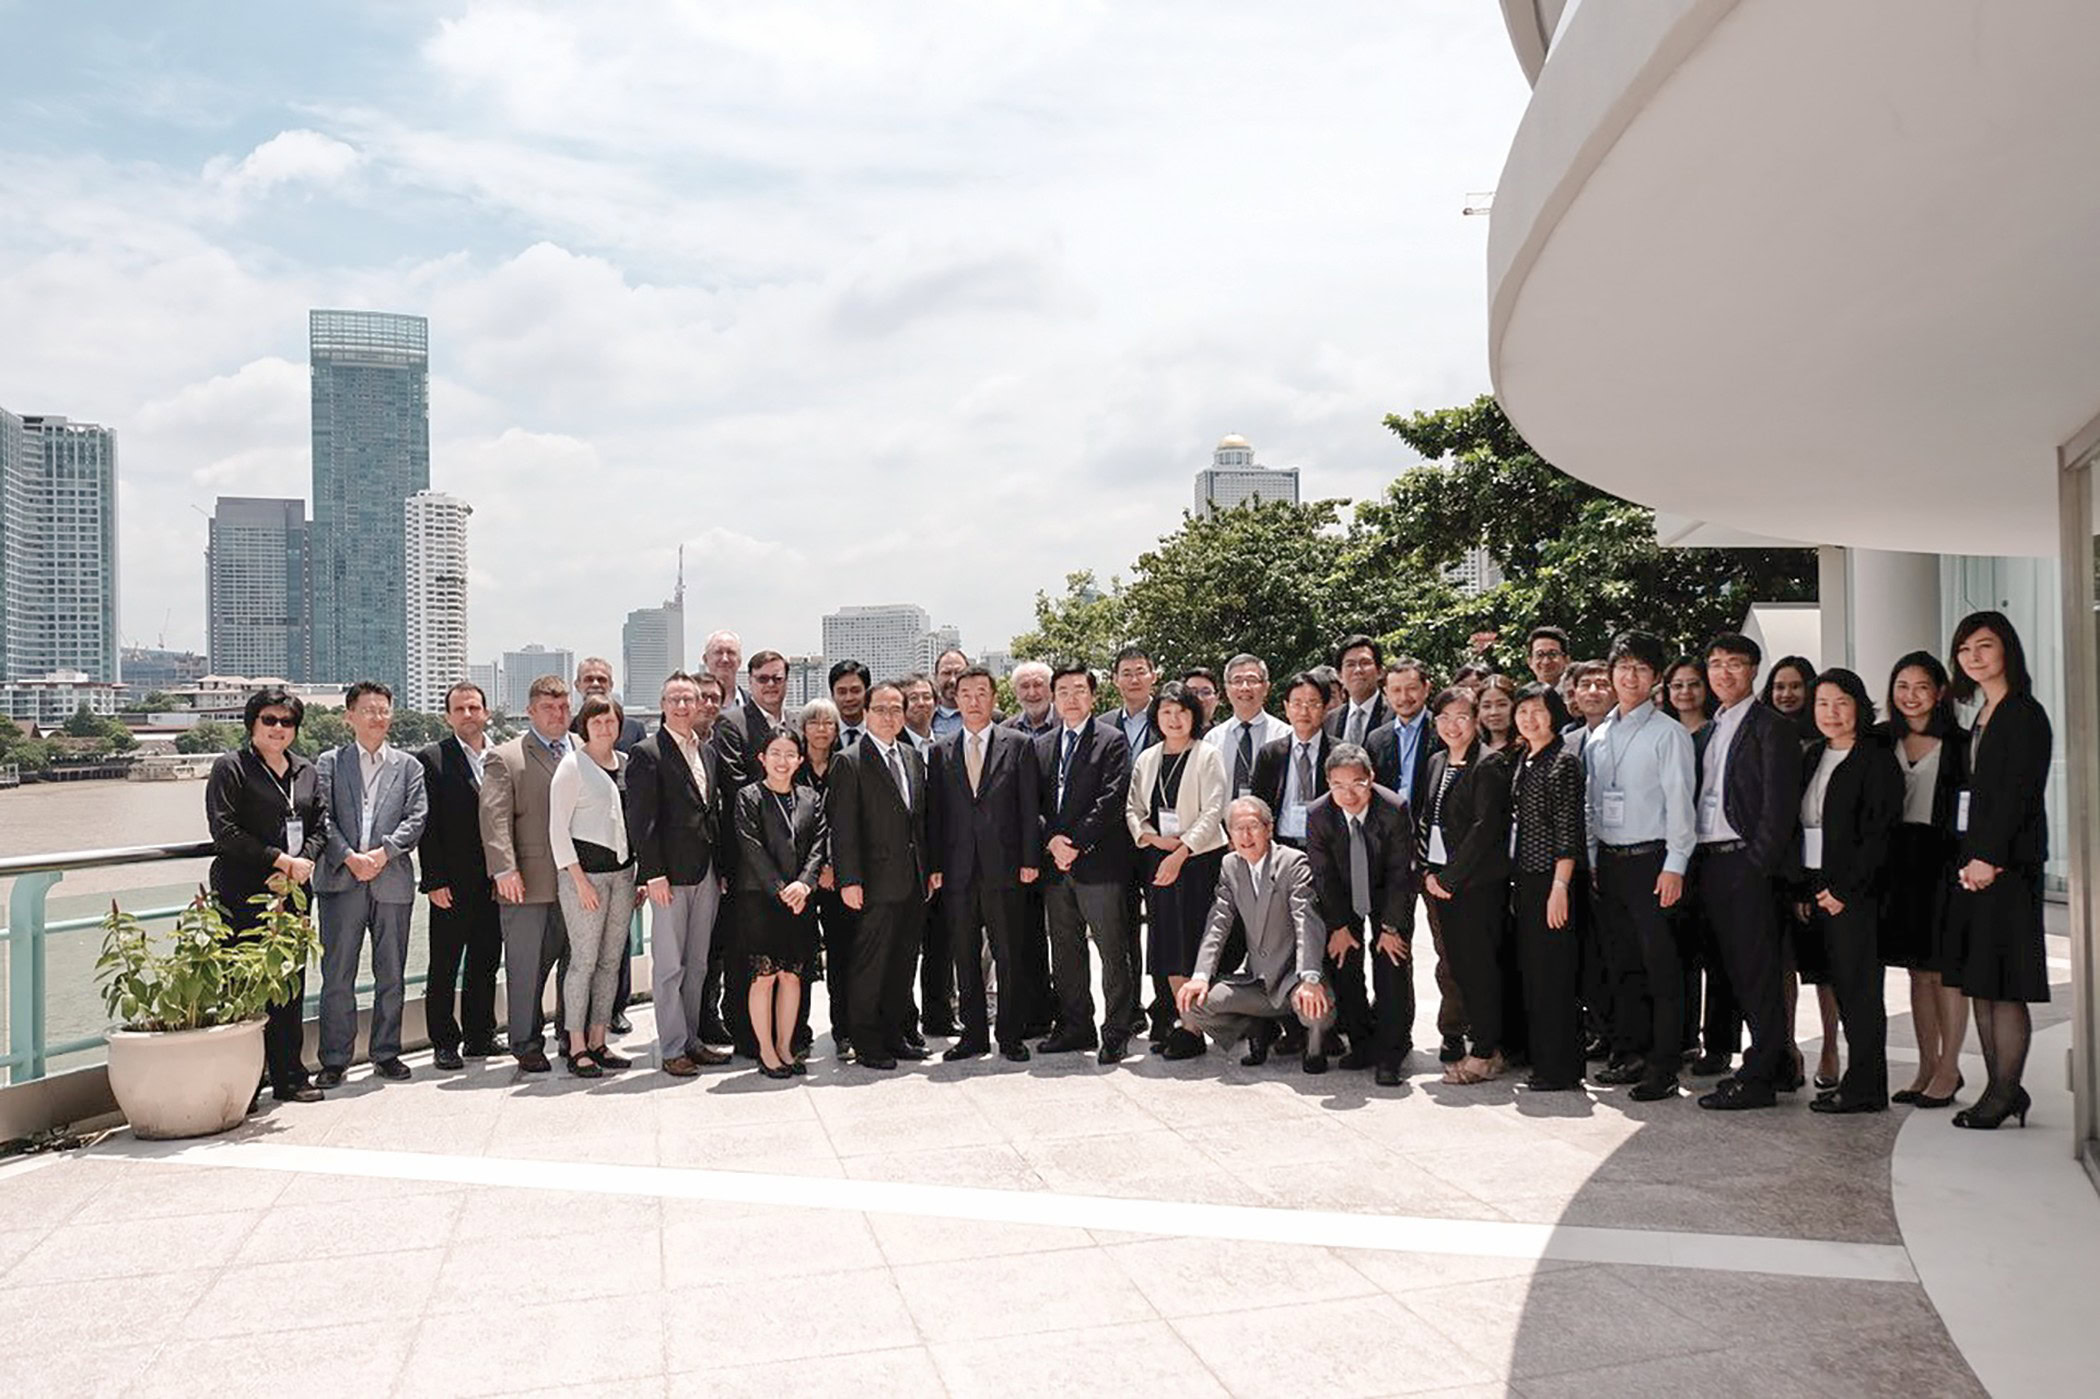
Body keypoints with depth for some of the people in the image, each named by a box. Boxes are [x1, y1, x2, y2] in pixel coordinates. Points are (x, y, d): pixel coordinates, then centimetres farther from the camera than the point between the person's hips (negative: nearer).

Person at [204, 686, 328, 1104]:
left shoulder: (306, 772, 18)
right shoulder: (230, 768, 0)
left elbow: (321, 824, 13)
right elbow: (223, 830, -9)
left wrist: (304, 862, -6)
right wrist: (278, 859, -12)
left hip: (292, 892, 5)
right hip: (243, 895, -5)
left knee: (291, 983, 7)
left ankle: (290, 1077, 14)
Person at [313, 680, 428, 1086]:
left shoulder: (408, 766, 12)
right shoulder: (329, 763, 9)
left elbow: (417, 817, 2)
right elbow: (322, 818, -1)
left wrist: (382, 854, -11)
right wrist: (349, 858, -13)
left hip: (392, 880, 1)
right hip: (341, 880, -1)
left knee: (391, 976, 7)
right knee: (337, 976, 0)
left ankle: (386, 1054, 18)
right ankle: (334, 1060, 9)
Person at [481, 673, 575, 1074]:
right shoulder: (505, 758, 2)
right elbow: (495, 818, -7)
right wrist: (504, 869, -17)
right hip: (528, 885, -3)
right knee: (525, 967, 3)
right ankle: (527, 1045, 14)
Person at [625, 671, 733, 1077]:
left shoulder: (709, 752, 14)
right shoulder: (646, 754, -6)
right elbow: (642, 820, -11)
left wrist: (723, 869, 10)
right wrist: (653, 874, -16)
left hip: (707, 875, 6)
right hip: (670, 875, -6)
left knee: (697, 965, 13)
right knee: (669, 966, 0)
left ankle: (692, 1039, 23)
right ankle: (672, 1049, 6)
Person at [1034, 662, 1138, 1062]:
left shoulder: (1111, 740, -1)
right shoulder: (1041, 746, 15)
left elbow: (1111, 801, -10)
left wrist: (1076, 843, -14)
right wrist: (1051, 840, -6)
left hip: (1099, 863, -5)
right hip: (1056, 864, 5)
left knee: (1113, 951, -2)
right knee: (1064, 952, 11)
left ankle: (1116, 1032, 6)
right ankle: (1075, 1027, 21)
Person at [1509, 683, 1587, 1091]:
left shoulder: (1564, 761, -10)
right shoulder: (1523, 759, 14)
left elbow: (1568, 831, -14)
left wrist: (1560, 886, -18)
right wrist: (1515, 883, 15)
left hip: (1551, 879, -8)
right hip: (1524, 879, 8)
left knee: (1554, 974, -4)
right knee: (1531, 972, 12)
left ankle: (1561, 1070, 4)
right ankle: (1543, 1063, 21)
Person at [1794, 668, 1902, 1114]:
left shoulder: (1876, 758, -6)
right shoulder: (1812, 758, 16)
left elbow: (1879, 832, -12)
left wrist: (1844, 889, -15)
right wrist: (1802, 889, 7)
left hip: (1855, 891, -7)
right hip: (1818, 888, 7)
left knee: (1859, 986, -4)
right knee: (1841, 985, 9)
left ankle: (1865, 1088, 3)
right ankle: (1858, 1081, 16)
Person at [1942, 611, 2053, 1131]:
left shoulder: (2023, 714, -7)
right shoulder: (1981, 718, 18)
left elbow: (2018, 792, -15)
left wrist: (1990, 858, -20)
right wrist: (1966, 860, 9)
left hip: (2006, 862, -9)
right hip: (1973, 859, 9)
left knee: (2003, 982, -6)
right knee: (1978, 981, 9)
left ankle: (2005, 1092, 0)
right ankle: (2001, 1089, 15)